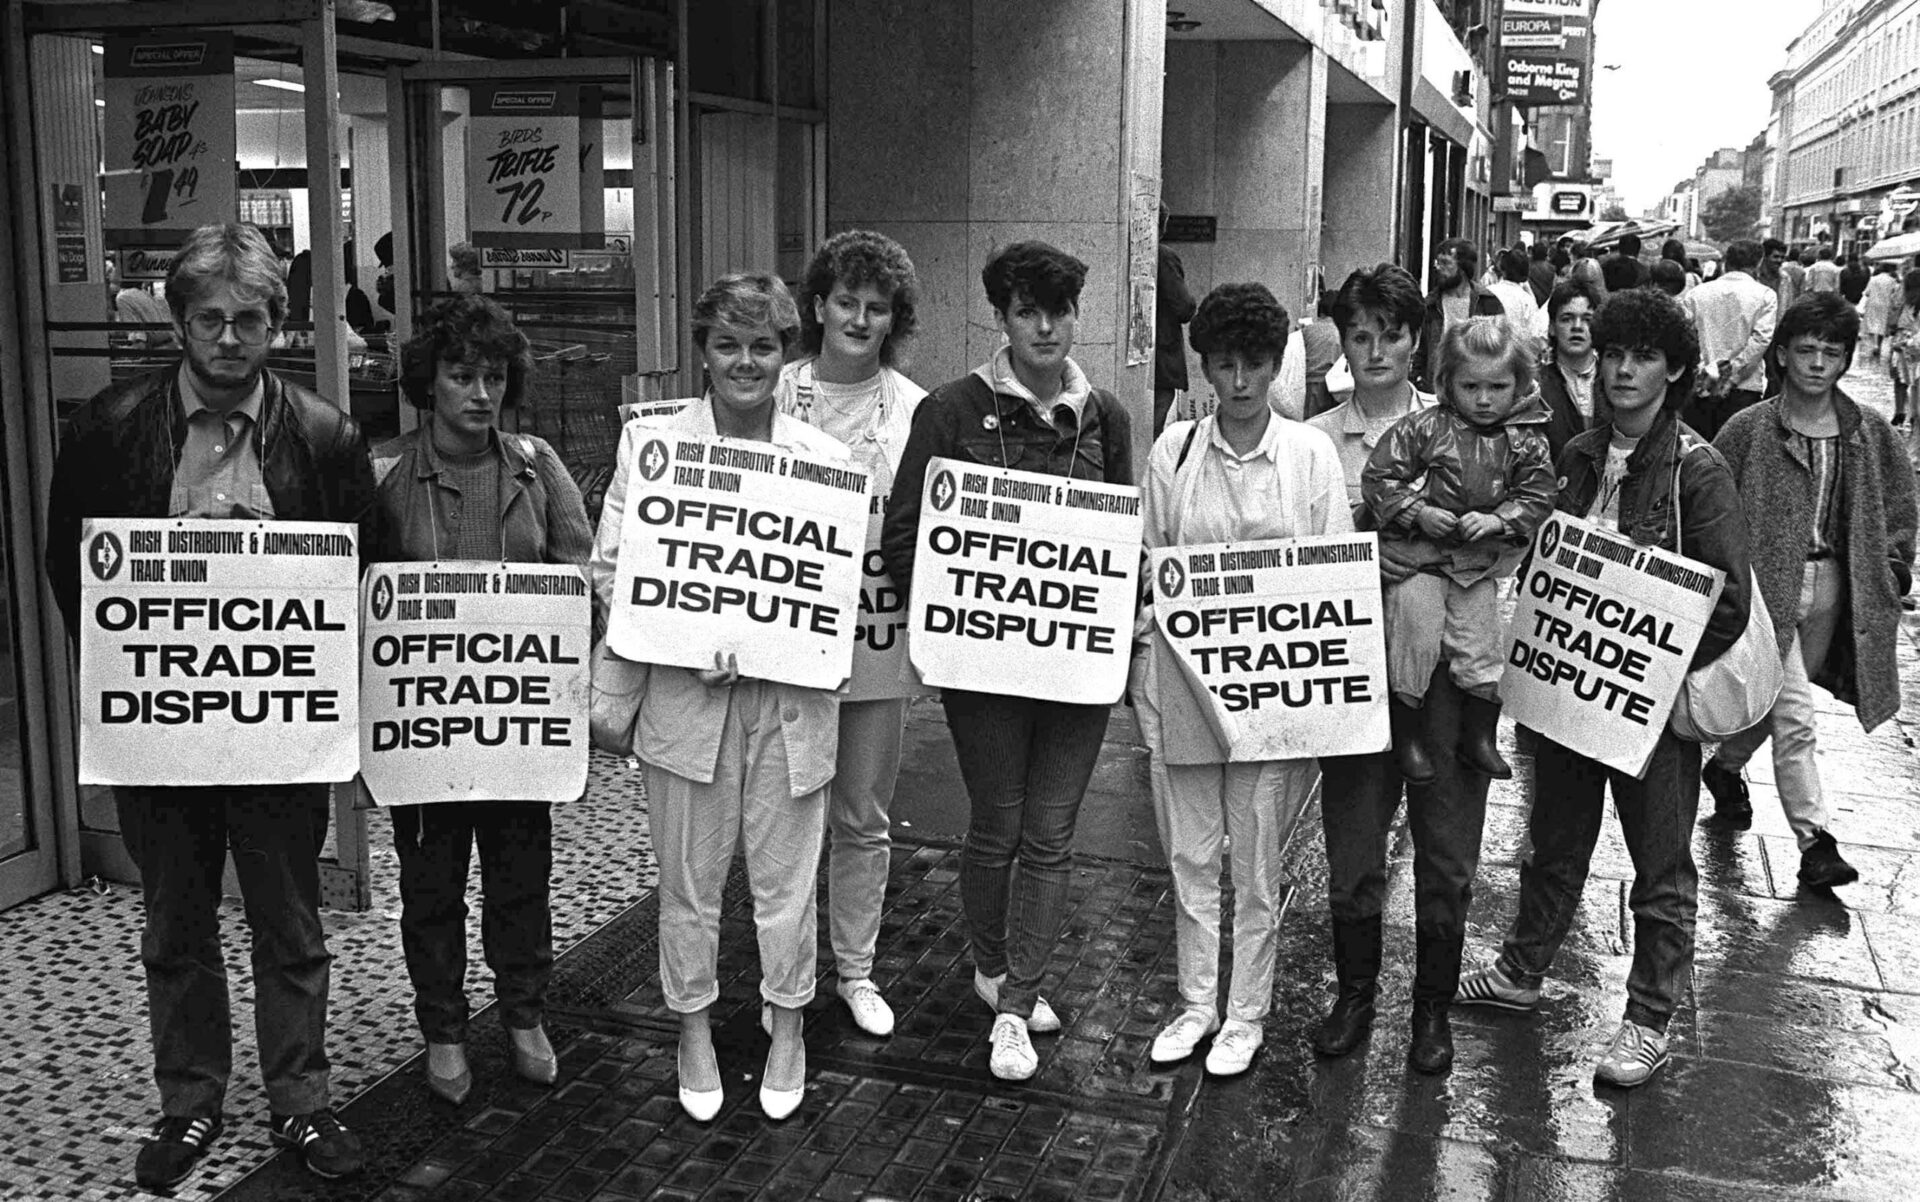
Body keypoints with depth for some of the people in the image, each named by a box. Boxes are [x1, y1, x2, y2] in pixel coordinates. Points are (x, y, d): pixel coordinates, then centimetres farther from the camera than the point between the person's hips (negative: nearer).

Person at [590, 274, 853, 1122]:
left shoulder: (823, 459, 3)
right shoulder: (650, 444, 0)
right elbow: (610, 571, -2)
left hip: (790, 700, 1)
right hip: (685, 698, 0)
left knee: (785, 884, 10)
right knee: (688, 884, 11)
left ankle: (787, 1029, 31)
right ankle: (694, 1030, 32)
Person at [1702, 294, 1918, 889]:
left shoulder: (1871, 433, 2)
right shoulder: (1749, 430, -9)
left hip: (1833, 585, 5)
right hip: (1767, 583, -4)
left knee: (1774, 703, 18)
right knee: (1794, 717, -10)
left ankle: (1725, 767, 46)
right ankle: (1815, 842, -5)